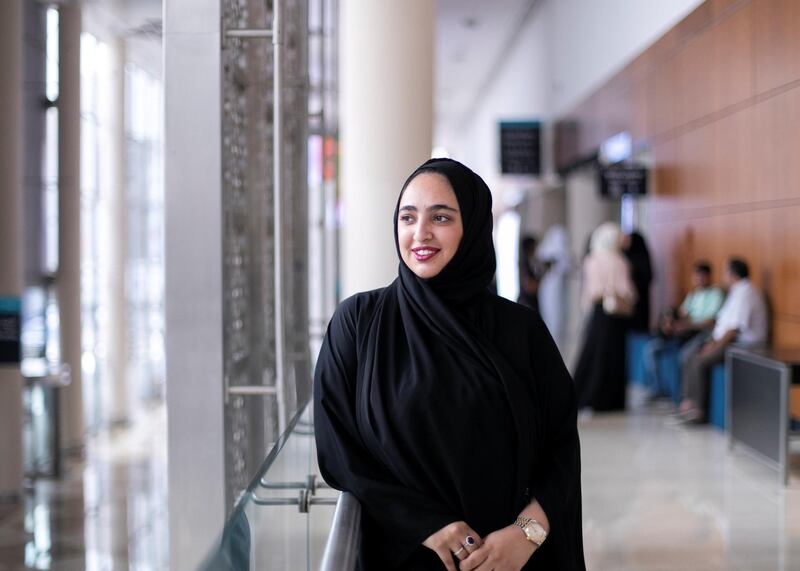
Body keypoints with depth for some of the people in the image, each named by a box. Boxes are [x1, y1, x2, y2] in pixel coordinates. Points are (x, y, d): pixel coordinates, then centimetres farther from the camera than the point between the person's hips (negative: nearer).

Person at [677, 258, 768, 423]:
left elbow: (735, 327, -23)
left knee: (700, 362, -21)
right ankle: (688, 402, -4)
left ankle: (698, 410, -14)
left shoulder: (745, 293, -17)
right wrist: (713, 341, 4)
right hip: (729, 341, 10)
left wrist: (716, 346, -17)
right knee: (691, 358, -1)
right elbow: (722, 320, 17)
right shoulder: (736, 291, 15)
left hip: (743, 345, -10)